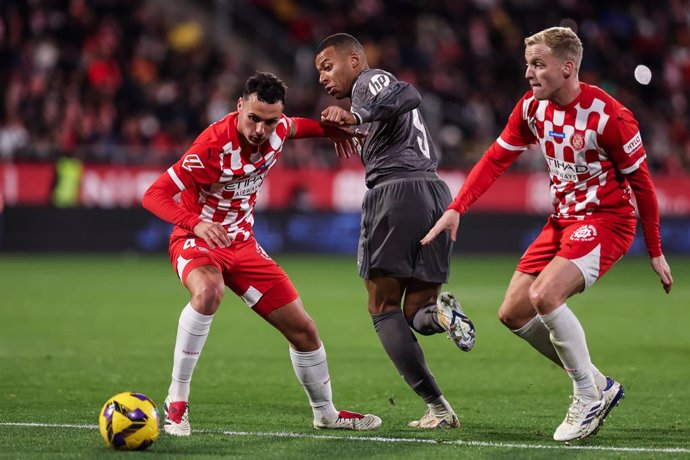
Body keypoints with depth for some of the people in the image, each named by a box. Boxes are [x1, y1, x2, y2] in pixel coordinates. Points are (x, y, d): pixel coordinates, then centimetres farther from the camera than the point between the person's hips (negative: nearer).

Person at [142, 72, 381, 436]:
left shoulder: (277, 129, -9)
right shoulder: (213, 145, -29)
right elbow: (154, 195, -30)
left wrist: (330, 129, 8)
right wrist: (195, 222, -46)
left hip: (242, 244, 6)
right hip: (197, 241, -6)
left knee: (302, 330, 6)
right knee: (209, 291, -41)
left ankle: (325, 412, 32)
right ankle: (176, 400, -29)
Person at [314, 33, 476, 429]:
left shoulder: (369, 81, 3)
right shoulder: (381, 87, 32)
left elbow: (407, 95, -16)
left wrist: (356, 116, -26)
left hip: (396, 190, -8)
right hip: (437, 193, 8)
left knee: (384, 310, 0)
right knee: (414, 314, 11)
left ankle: (437, 407, -14)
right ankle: (438, 310, -26)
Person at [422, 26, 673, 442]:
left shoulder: (608, 115, -20)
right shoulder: (532, 108, -1)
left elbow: (641, 181, -12)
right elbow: (496, 159, 4)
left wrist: (655, 252, -8)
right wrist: (456, 209, -9)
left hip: (607, 219, -8)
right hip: (563, 218, 8)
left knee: (544, 295, -28)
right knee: (513, 314, 2)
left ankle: (589, 397, -10)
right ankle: (599, 385, 15)